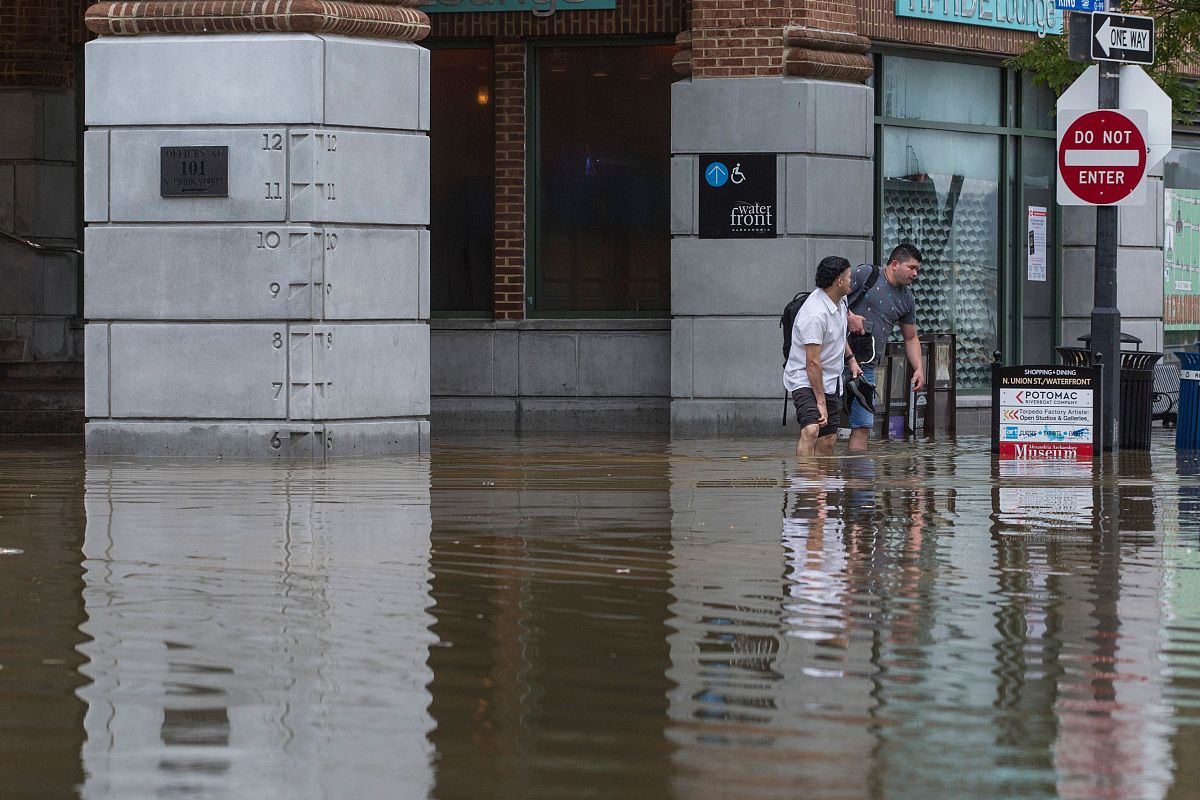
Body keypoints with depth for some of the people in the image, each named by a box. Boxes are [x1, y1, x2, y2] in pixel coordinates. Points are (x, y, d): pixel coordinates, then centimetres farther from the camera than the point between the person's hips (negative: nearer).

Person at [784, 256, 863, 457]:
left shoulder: (840, 301, 4)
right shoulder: (815, 315, -26)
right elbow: (813, 362, -25)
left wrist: (851, 358, 16)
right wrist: (820, 401, -24)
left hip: (832, 381, 9)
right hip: (805, 380, -9)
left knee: (828, 440, 6)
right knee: (811, 430, -29)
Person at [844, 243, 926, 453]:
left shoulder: (907, 300, 16)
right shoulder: (865, 274, -3)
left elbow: (911, 338, 24)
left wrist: (919, 368, 12)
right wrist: (848, 316, -21)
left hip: (868, 367, 6)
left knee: (862, 427, 0)